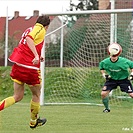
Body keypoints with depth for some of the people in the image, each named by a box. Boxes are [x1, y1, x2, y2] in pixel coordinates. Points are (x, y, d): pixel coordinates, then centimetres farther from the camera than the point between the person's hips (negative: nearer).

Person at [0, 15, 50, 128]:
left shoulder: (30, 29, 20)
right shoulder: (40, 29, -4)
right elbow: (29, 38, -24)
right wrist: (36, 56, -33)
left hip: (18, 63, 7)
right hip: (29, 66, -7)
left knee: (18, 97, 11)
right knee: (36, 94, 14)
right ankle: (34, 121, 27)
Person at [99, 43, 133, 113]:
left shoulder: (124, 61, -24)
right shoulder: (105, 62, -17)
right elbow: (101, 66, 7)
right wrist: (104, 74, -5)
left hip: (123, 79, -2)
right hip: (111, 79, 2)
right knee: (103, 93, -11)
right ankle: (107, 108, 13)